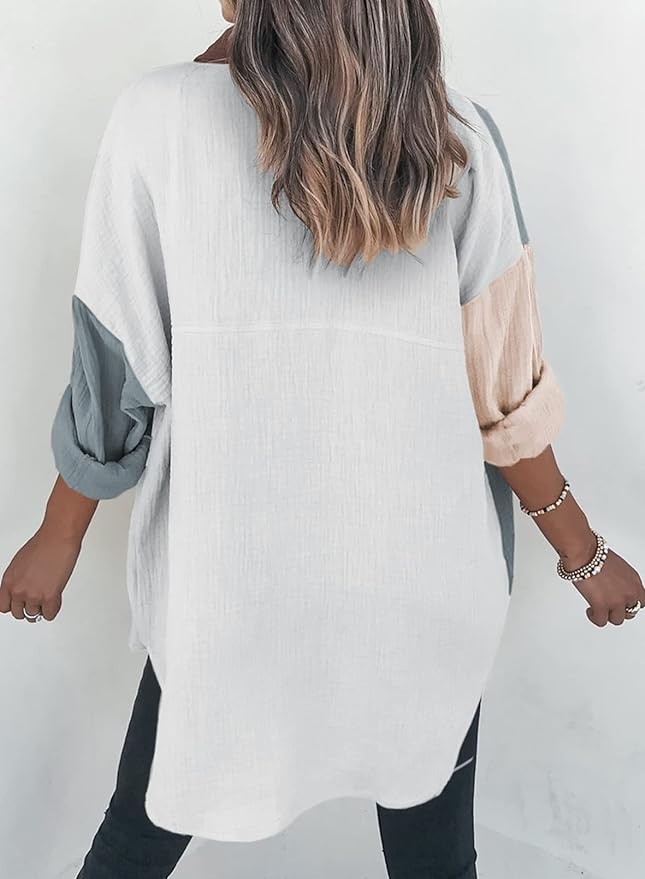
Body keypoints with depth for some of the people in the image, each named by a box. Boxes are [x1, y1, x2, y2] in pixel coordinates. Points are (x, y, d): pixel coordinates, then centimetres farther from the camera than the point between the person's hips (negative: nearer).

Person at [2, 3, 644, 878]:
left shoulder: (161, 114, -9)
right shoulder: (458, 137, -6)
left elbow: (116, 365, -5)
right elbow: (501, 390, -3)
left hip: (229, 582, 0)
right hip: (422, 585, 2)